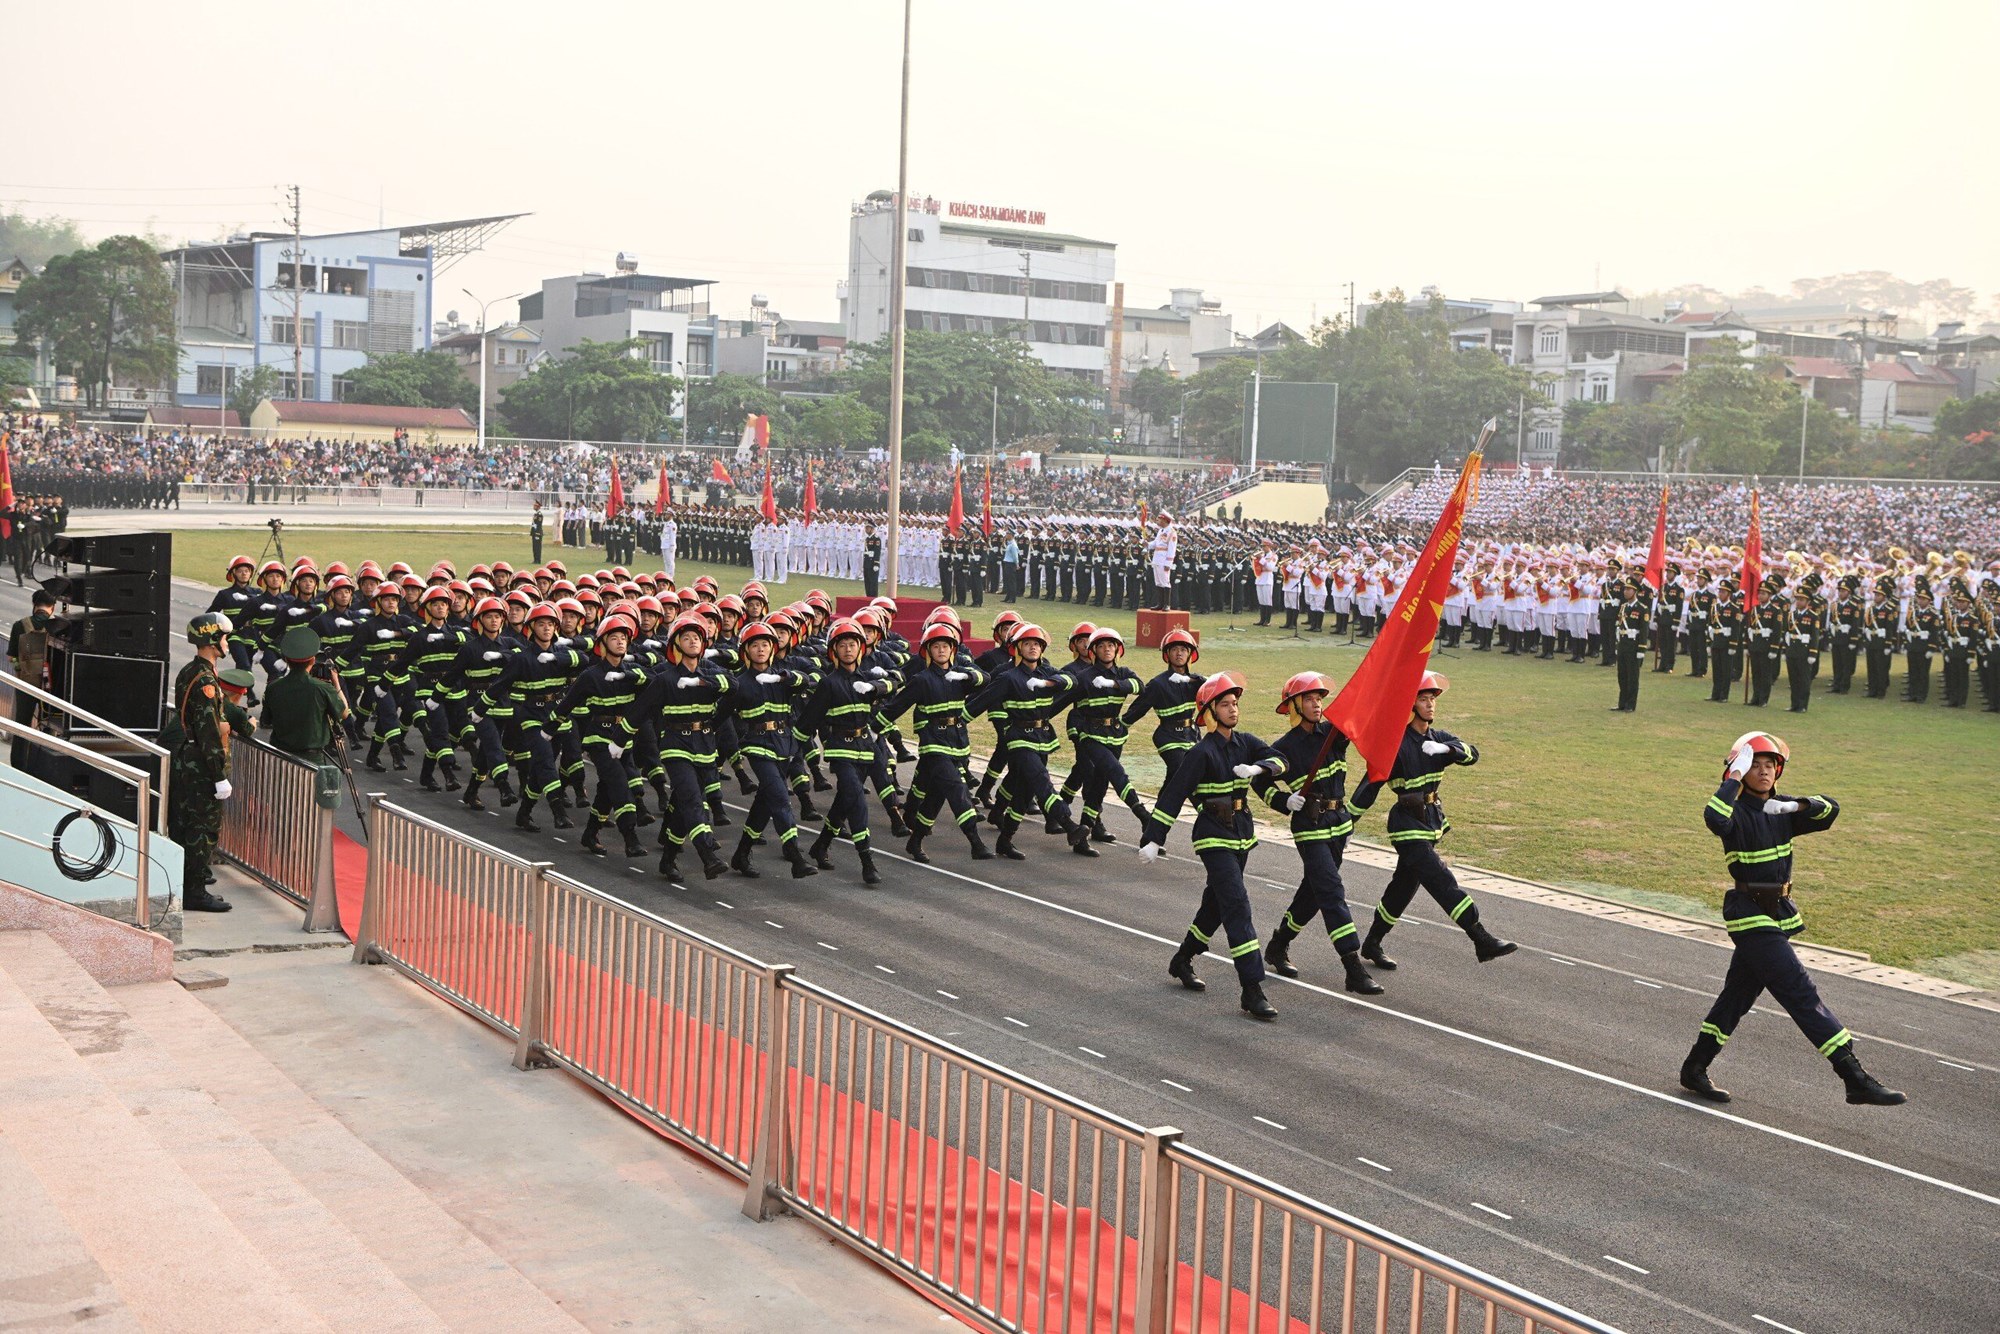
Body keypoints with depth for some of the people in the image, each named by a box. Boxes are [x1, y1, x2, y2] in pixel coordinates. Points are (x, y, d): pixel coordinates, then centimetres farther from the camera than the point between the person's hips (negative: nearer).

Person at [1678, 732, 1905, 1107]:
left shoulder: (1780, 811, 9)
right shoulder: (1737, 812, -14)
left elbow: (1830, 810, 5)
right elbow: (1715, 819, -36)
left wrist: (1795, 806, -12)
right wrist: (1735, 777, -29)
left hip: (1778, 912, 8)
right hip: (1749, 915, -8)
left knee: (1739, 993, 14)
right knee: (1801, 993, -10)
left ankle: (1694, 1070, 25)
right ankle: (1855, 1079, -10)